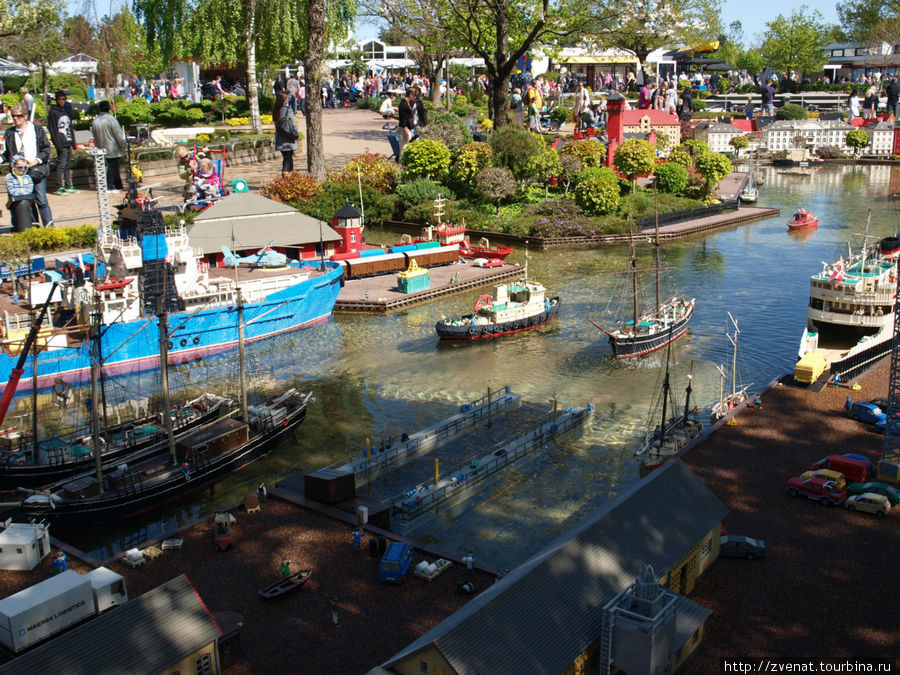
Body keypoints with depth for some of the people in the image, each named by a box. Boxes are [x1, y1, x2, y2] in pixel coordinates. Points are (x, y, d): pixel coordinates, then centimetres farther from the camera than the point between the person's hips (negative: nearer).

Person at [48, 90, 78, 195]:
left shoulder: (67, 112, 18)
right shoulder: (53, 112, -3)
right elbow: (53, 130, -9)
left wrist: (73, 142, 13)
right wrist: (58, 145, -16)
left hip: (68, 143, 7)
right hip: (61, 144, -7)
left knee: (68, 165, 10)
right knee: (61, 164, -9)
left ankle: (68, 186, 15)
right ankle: (60, 187, -7)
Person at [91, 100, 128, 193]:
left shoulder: (95, 121, 5)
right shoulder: (111, 119, -15)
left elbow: (95, 138, 14)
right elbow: (119, 135, -14)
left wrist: (99, 147, 25)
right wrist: (124, 146, -4)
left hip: (104, 149, 7)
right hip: (114, 149, -7)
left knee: (114, 167, 16)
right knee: (113, 167, -1)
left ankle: (118, 186, 20)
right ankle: (109, 187, -2)